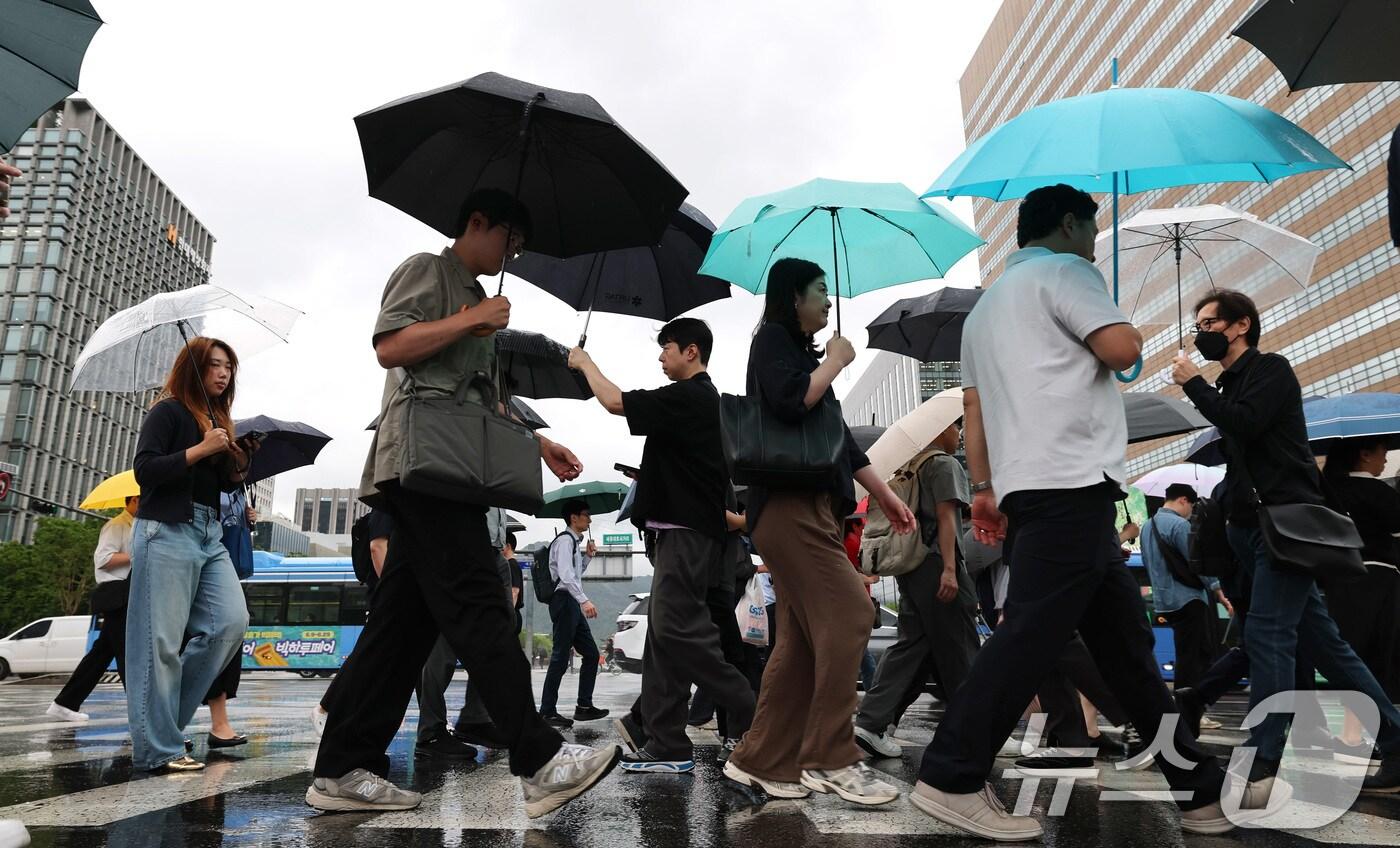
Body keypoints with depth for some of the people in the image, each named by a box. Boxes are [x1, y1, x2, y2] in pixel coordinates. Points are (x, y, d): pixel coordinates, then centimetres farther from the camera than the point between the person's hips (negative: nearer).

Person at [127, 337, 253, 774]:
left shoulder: (218, 419, 20)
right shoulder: (168, 411, -1)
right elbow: (145, 470, -12)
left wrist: (239, 465, 4)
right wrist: (200, 450, -16)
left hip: (209, 534, 8)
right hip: (167, 531, -8)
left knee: (231, 622, -4)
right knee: (162, 640, -7)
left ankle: (160, 715, 10)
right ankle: (158, 749, -2)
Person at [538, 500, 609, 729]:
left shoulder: (575, 542, 20)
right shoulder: (565, 540, -10)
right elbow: (566, 575, -23)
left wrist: (588, 556, 16)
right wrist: (584, 600, -32)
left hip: (573, 603, 10)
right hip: (564, 601, -10)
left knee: (591, 654, 9)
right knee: (561, 657, -8)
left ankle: (584, 706, 13)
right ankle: (547, 712, -4)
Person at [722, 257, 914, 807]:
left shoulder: (800, 350, 26)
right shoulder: (773, 338, 1)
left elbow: (838, 435, 25)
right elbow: (789, 402, -19)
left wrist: (883, 495, 22)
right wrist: (835, 361, -3)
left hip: (809, 505, 9)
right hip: (789, 504, -9)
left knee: (804, 637, 5)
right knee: (847, 615, -15)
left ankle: (761, 760, 10)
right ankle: (830, 758, -9)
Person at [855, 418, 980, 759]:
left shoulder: (913, 466, 19)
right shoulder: (944, 464, -6)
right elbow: (945, 516, -15)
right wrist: (949, 568, -19)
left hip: (911, 566, 8)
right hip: (936, 564, -8)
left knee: (912, 644, 6)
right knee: (957, 647, 3)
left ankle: (871, 722, -5)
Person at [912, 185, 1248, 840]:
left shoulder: (988, 304, 26)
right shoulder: (1061, 270, 0)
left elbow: (974, 404, 22)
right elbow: (1122, 348, -12)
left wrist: (983, 487, 19)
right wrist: (1117, 330, 11)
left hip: (1032, 490, 10)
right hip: (1070, 485, -10)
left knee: (1126, 641, 11)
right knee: (1031, 635, -13)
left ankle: (1201, 790, 19)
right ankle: (949, 779, -12)